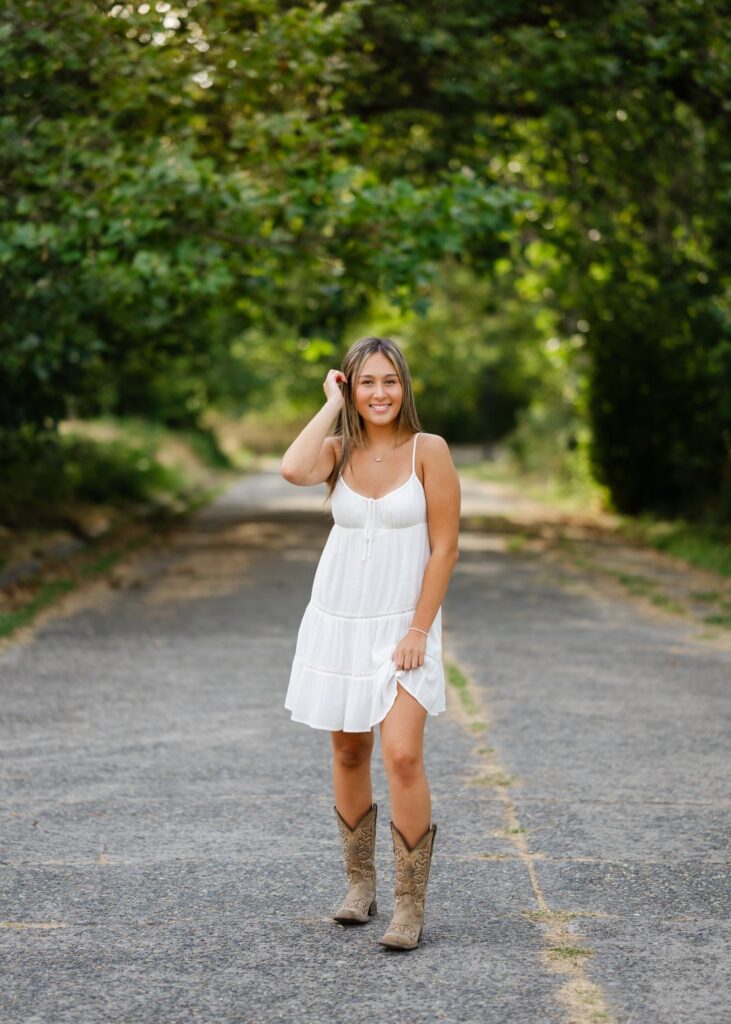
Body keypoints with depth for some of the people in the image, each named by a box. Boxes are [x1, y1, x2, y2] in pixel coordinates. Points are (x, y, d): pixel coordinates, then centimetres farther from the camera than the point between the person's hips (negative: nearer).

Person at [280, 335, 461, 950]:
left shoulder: (429, 450, -7)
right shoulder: (339, 450, 2)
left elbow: (445, 547, -7)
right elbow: (293, 470, -22)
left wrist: (419, 629, -12)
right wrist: (331, 406, -12)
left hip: (403, 623, -4)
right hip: (339, 618, 4)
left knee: (403, 756, -14)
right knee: (348, 753, 11)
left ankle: (411, 906, -6)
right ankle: (360, 882, 28)